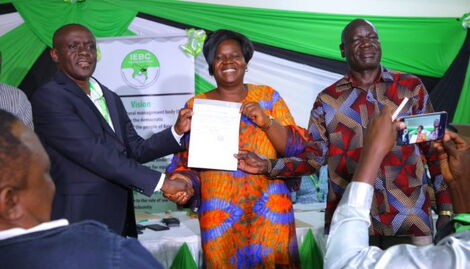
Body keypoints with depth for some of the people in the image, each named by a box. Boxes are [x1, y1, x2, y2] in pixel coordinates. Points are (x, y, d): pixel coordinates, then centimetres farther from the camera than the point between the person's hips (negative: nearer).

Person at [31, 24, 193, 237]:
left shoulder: (111, 98, 15)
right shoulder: (48, 98, -12)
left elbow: (136, 150, 12)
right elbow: (93, 153, -20)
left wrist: (177, 131, -5)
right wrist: (161, 182, -20)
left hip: (119, 219, 7)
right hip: (80, 222, -7)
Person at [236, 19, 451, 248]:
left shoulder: (411, 87, 5)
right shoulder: (327, 99, 5)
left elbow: (435, 147, 6)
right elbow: (312, 156, 4)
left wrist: (445, 207, 2)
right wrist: (266, 166, -10)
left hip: (410, 219, 1)